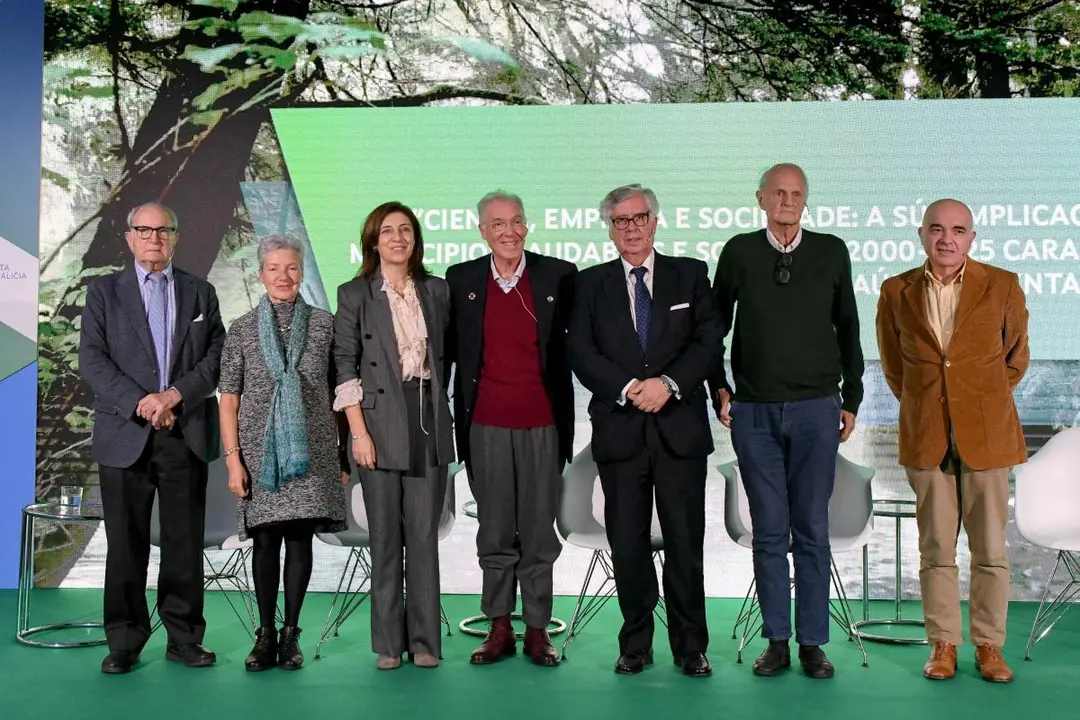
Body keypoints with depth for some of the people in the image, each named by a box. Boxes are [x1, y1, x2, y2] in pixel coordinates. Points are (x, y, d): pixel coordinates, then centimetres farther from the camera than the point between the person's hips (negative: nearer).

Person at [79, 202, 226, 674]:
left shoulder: (200, 293, 13)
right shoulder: (104, 291, 9)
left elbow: (217, 357, 4)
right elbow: (91, 360, -1)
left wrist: (175, 395, -11)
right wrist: (139, 402, -13)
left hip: (187, 435, 1)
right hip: (126, 435, -1)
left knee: (184, 542, 4)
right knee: (126, 544, 3)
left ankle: (184, 638, 14)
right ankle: (124, 643, 13)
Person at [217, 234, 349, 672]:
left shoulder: (324, 324, 4)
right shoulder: (242, 329, 5)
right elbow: (228, 398, 3)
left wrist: (344, 451, 4)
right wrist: (232, 457, -4)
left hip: (311, 450, 0)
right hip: (260, 450, 0)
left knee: (300, 538, 2)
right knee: (265, 540, 3)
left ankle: (290, 634, 13)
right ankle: (265, 634, 14)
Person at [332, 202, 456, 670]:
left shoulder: (437, 290, 11)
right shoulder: (354, 294, 2)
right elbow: (345, 366, -2)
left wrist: (440, 413, 6)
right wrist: (358, 432, -9)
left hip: (429, 423, 2)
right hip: (381, 423, -2)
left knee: (424, 536, 4)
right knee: (386, 538, 4)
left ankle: (425, 640, 13)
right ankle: (388, 643, 14)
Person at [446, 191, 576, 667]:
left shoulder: (558, 276, 1)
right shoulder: (461, 280, 6)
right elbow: (448, 351, 10)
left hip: (542, 422, -1)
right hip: (486, 424, 1)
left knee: (539, 531, 6)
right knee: (494, 533, 8)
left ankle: (537, 630, 17)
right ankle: (499, 629, 19)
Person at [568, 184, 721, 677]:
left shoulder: (690, 275, 9)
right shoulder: (591, 284, 10)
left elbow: (708, 341, 1)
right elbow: (581, 353, 1)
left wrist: (668, 383, -13)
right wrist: (627, 388, -12)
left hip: (680, 428, 0)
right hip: (620, 430, 1)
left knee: (685, 542, 3)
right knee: (627, 543, 6)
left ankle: (690, 647, 15)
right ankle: (635, 644, 19)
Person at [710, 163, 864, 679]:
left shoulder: (831, 252, 5)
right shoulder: (738, 253, 3)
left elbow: (848, 329, 10)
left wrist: (851, 399, 8)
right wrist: (718, 388, 5)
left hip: (817, 409, 0)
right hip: (754, 411, 0)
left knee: (812, 530, 3)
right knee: (769, 531, 4)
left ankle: (812, 643, 12)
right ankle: (777, 641, 13)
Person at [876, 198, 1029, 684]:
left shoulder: (1002, 286, 0)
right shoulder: (896, 292, 3)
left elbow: (1015, 358, 12)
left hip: (987, 435, 0)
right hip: (926, 437, 1)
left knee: (991, 549, 4)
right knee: (936, 549, 6)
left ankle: (989, 645, 17)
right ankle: (943, 644, 18)